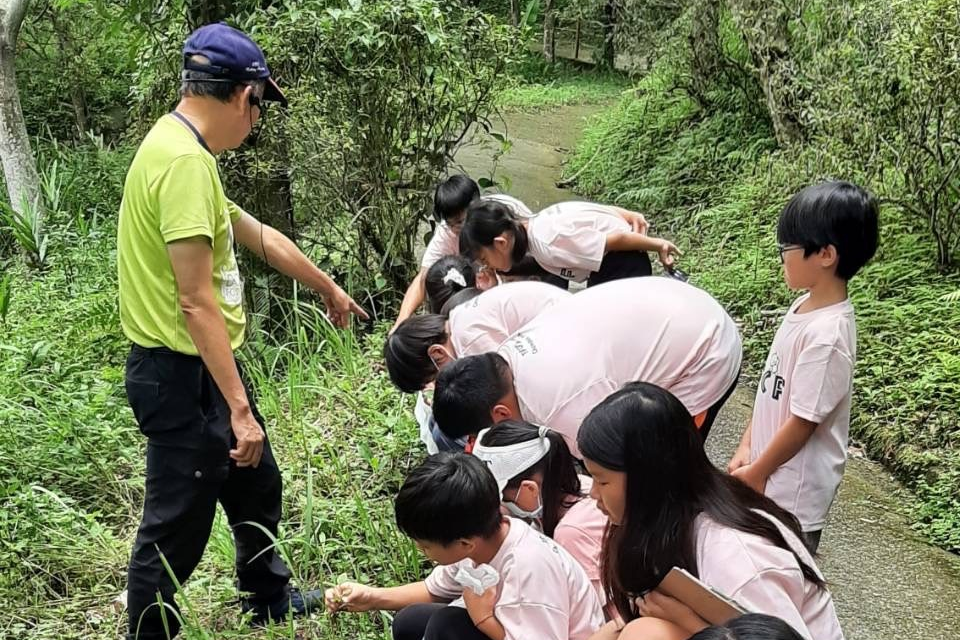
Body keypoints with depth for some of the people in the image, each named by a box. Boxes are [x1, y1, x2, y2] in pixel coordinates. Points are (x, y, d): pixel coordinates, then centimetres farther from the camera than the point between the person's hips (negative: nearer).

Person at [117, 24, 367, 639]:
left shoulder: (183, 149, 9)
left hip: (205, 365, 11)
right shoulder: (185, 160, -23)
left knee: (258, 484, 26)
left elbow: (259, 235, 22)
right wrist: (239, 407, -24)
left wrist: (328, 286, 34)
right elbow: (195, 301, -27)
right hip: (182, 377, -11)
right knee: (177, 527, 4)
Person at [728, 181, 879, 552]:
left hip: (794, 488, -8)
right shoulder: (803, 308, 1)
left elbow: (802, 421, -21)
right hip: (772, 473, 8)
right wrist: (747, 449, 7)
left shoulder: (827, 333, -26)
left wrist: (755, 474, -11)